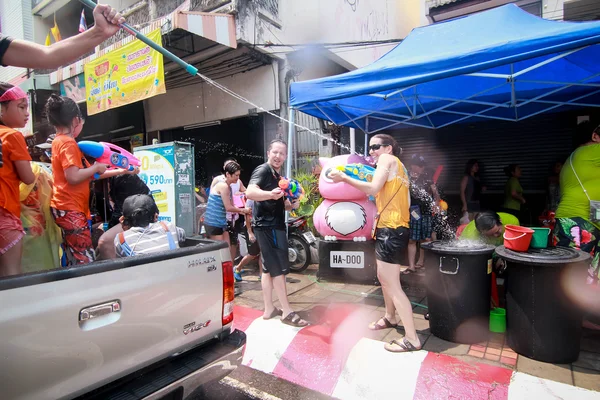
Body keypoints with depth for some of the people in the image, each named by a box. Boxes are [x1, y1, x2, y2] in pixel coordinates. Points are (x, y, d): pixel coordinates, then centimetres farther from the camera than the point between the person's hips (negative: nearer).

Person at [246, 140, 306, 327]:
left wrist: (292, 205, 6)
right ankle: (287, 312, 1)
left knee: (268, 268, 12)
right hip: (267, 226, -10)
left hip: (274, 225, 10)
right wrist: (270, 194, -46)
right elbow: (250, 192, -28)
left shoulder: (278, 177, 19)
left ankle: (269, 309, 21)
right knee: (279, 269, -7)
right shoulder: (262, 170, -10)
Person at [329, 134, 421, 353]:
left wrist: (344, 178, -15)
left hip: (390, 230, -10)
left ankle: (412, 339, 1)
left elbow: (373, 188, -20)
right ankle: (390, 317, 40)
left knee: (393, 285, -6)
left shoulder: (388, 159, -4)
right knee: (384, 277, 23)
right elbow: (405, 201, 15)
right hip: (394, 228, 10)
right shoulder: (398, 166, 21)